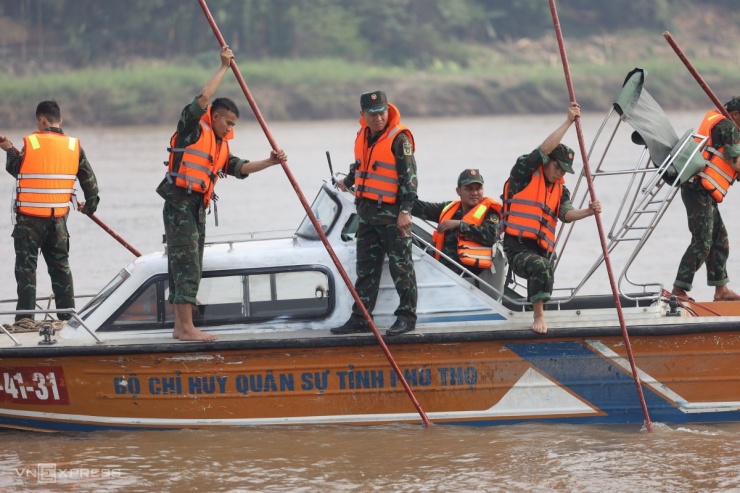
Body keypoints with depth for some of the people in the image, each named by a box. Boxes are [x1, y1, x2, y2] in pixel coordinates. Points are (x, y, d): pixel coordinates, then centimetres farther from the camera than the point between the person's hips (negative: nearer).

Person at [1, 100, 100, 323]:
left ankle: (25, 317, -4)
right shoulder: (74, 146, 1)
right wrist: (90, 205, 22)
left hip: (29, 218, -4)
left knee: (26, 266, 1)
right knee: (60, 266, 14)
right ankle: (67, 315, 14)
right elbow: (89, 181, 6)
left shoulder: (29, 143, -10)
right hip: (58, 218, 4)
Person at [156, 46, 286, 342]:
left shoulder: (221, 146, 22)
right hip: (179, 203, -9)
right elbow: (204, 97, -14)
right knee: (186, 264, -12)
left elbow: (239, 168, 13)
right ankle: (186, 328, -15)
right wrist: (224, 68, -8)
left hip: (197, 208, 9)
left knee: (188, 267, 11)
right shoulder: (194, 129, -2)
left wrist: (269, 162, 2)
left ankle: (180, 327, 15)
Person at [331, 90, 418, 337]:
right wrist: (348, 181, 48)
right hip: (367, 212, 8)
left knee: (401, 266, -2)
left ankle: (407, 317, 4)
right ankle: (360, 319, 13)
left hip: (392, 213, -8)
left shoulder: (399, 138, -11)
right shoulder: (363, 135, 12)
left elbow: (409, 176, -14)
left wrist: (405, 210, -20)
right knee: (366, 268, 9)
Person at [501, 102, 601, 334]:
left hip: (541, 251, 7)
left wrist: (587, 211, -23)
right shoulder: (525, 174, 1)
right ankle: (539, 316, -27)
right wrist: (569, 122, -13)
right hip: (517, 247, -7)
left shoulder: (560, 189, 16)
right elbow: (545, 149, -12)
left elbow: (566, 213, -2)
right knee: (541, 268, -31)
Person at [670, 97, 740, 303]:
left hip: (702, 192, 10)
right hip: (700, 191, -10)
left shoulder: (714, 119, 20)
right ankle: (679, 290, -14)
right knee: (702, 243, -12)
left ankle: (721, 290, 15)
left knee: (719, 239, 13)